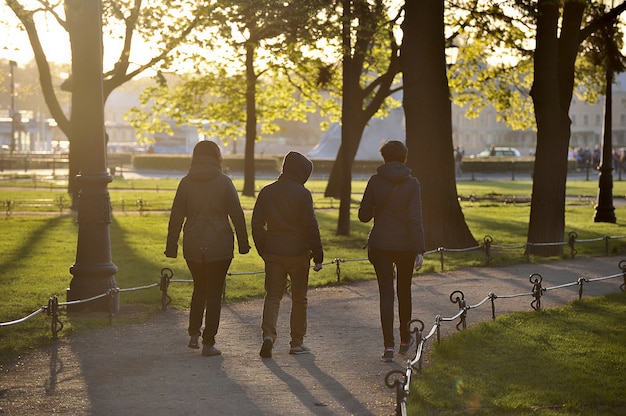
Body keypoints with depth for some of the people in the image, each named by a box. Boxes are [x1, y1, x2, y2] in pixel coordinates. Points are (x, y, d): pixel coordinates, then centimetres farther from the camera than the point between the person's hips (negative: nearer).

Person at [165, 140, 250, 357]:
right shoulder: (224, 182, -6)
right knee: (214, 293, 4)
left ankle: (194, 334, 17)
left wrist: (172, 246, 7)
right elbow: (237, 215, -5)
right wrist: (243, 243, 4)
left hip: (193, 247, 3)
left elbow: (176, 217, 1)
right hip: (220, 247, -2)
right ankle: (208, 343, 3)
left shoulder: (186, 182, 0)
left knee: (199, 288, 21)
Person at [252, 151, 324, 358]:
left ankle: (268, 334, -13)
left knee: (273, 295, 8)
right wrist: (318, 255, -6)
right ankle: (297, 343, 13)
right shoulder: (302, 194, -10)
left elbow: (256, 225, 9)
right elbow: (311, 227, -12)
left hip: (273, 253, 4)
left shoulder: (266, 192, 6)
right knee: (299, 298, 8)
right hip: (298, 253, -4)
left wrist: (263, 251, 17)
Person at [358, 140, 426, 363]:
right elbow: (414, 219, -14)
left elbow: (364, 215, 0)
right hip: (405, 246, 0)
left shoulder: (375, 181, -4)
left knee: (386, 293, 3)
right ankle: (405, 339, 32)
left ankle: (389, 345, -7)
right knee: (404, 291, 17)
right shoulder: (411, 184, -7)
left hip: (379, 245, 0)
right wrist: (419, 250, -14)